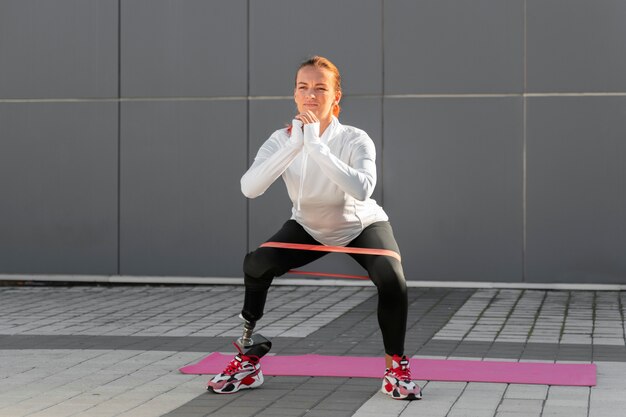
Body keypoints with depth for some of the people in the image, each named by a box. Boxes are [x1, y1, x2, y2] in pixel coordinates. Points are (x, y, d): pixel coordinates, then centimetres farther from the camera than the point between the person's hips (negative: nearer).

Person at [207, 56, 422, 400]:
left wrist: (316, 146, -49)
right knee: (256, 265, -20)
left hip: (362, 226, -3)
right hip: (308, 227, 3)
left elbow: (362, 189, -48)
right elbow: (249, 188, -35)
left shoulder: (355, 140, -28)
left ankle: (396, 368, -7)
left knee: (392, 280, -30)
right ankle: (247, 363, -3)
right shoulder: (283, 139, -19)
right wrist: (293, 146, -44)